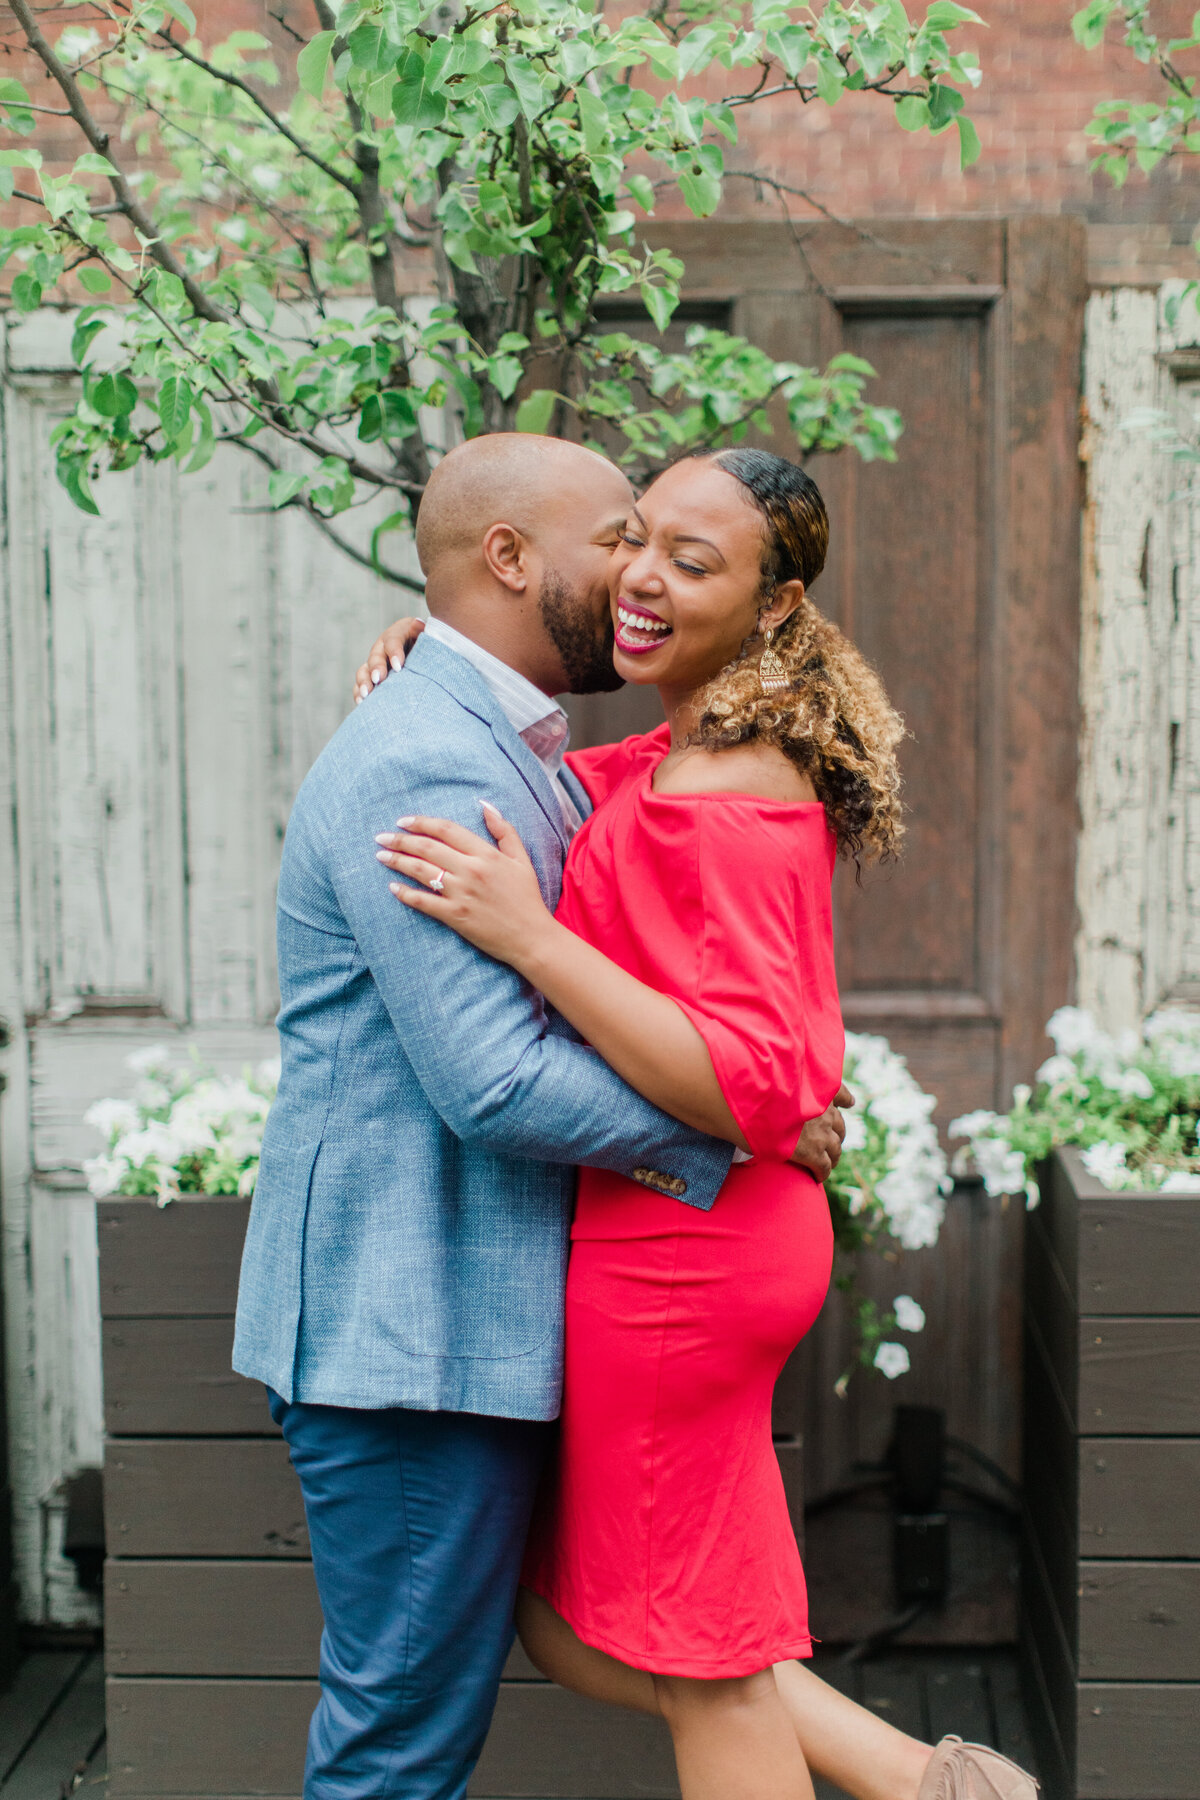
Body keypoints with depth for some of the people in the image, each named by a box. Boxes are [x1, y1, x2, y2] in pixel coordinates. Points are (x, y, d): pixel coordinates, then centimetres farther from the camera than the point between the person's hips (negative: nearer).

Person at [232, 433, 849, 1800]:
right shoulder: (419, 771, -19)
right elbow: (497, 1083, -24)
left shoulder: (524, 762, 15)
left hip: (466, 1316, 10)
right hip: (406, 1329, -10)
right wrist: (743, 1131, -14)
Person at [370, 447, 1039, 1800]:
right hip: (687, 1243, 10)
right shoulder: (684, 761, 10)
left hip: (673, 1263, -10)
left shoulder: (714, 804, -20)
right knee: (569, 1625, 19)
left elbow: (752, 1089, -28)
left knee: (700, 1667, 7)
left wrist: (528, 935, -31)